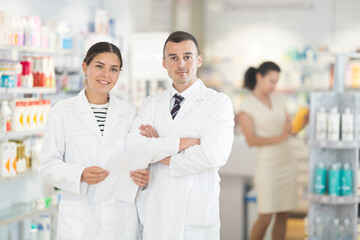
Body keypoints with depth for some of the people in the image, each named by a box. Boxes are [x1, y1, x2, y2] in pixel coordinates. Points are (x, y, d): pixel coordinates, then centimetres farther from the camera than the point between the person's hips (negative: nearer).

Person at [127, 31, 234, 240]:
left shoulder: (218, 103, -2)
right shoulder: (152, 103, 10)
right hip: (154, 215, 3)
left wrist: (163, 157, -6)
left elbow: (213, 155, -17)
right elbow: (134, 148, -7)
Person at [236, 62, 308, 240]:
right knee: (265, 217, -7)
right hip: (267, 164, -5)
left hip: (287, 163, 5)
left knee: (283, 215, 5)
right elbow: (251, 140, -14)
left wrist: (302, 123, -11)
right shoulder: (247, 106, -5)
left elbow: (291, 130, 10)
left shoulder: (278, 100, 11)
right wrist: (279, 138, -24)